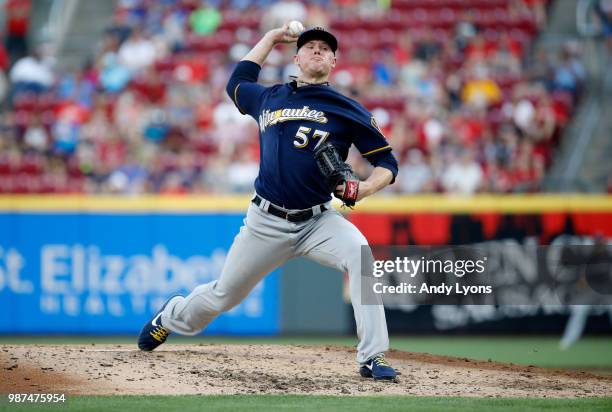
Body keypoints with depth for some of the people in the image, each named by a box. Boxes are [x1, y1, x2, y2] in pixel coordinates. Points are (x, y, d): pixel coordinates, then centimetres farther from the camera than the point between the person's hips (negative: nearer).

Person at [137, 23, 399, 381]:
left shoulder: (348, 110, 1)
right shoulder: (269, 99, 10)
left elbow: (387, 163, 1)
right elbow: (237, 82, 33)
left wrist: (364, 188, -20)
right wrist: (271, 37, 30)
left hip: (318, 221, -2)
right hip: (267, 223, 2)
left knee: (359, 253, -32)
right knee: (223, 296, 10)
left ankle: (372, 358, -31)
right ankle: (172, 316, 44)